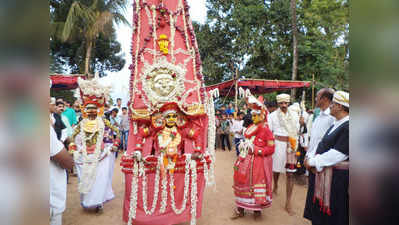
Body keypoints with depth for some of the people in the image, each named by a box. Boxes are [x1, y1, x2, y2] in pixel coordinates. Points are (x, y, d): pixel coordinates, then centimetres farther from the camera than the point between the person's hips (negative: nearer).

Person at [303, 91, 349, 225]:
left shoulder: (347, 127, -20)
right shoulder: (336, 125, 9)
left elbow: (337, 154, -24)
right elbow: (322, 145, 11)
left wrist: (313, 162, -16)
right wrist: (311, 158, -4)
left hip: (336, 177, -8)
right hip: (322, 171, 8)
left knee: (330, 214, 7)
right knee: (318, 209, 19)